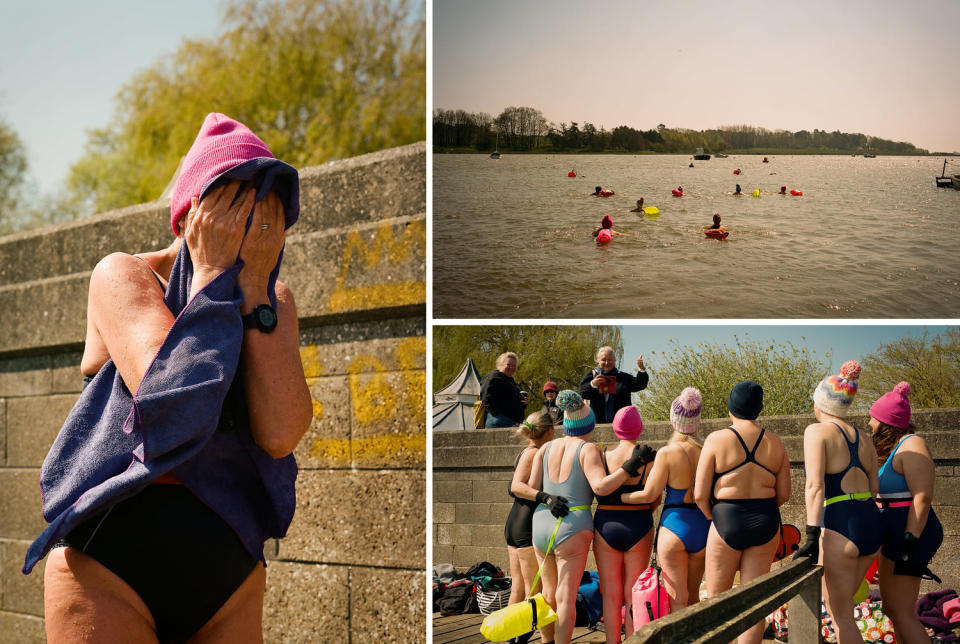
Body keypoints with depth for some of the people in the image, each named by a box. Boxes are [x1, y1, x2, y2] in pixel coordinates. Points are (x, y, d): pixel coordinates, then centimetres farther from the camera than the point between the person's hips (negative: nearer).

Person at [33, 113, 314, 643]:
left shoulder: (272, 300, 6)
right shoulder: (124, 275, -5)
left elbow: (281, 433, -12)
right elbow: (172, 405, -22)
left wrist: (254, 291, -12)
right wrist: (213, 277, -14)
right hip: (111, 561, -4)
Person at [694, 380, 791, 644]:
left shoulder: (717, 440, -9)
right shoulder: (774, 442, 2)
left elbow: (700, 495, -9)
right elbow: (784, 494, 4)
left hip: (727, 522, -3)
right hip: (766, 523, 3)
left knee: (716, 601, 9)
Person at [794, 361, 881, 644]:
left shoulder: (817, 431, -5)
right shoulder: (863, 438, 15)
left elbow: (815, 485, -15)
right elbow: (874, 488, 14)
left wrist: (812, 537, -18)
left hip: (839, 527, -7)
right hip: (871, 525, 7)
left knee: (841, 615, 1)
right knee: (841, 605, 22)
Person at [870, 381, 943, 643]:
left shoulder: (911, 446, -14)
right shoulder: (892, 448, 17)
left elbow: (922, 497, -22)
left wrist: (910, 543, -27)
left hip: (909, 532, -11)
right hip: (896, 534, 11)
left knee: (900, 611, -11)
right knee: (891, 607, 15)